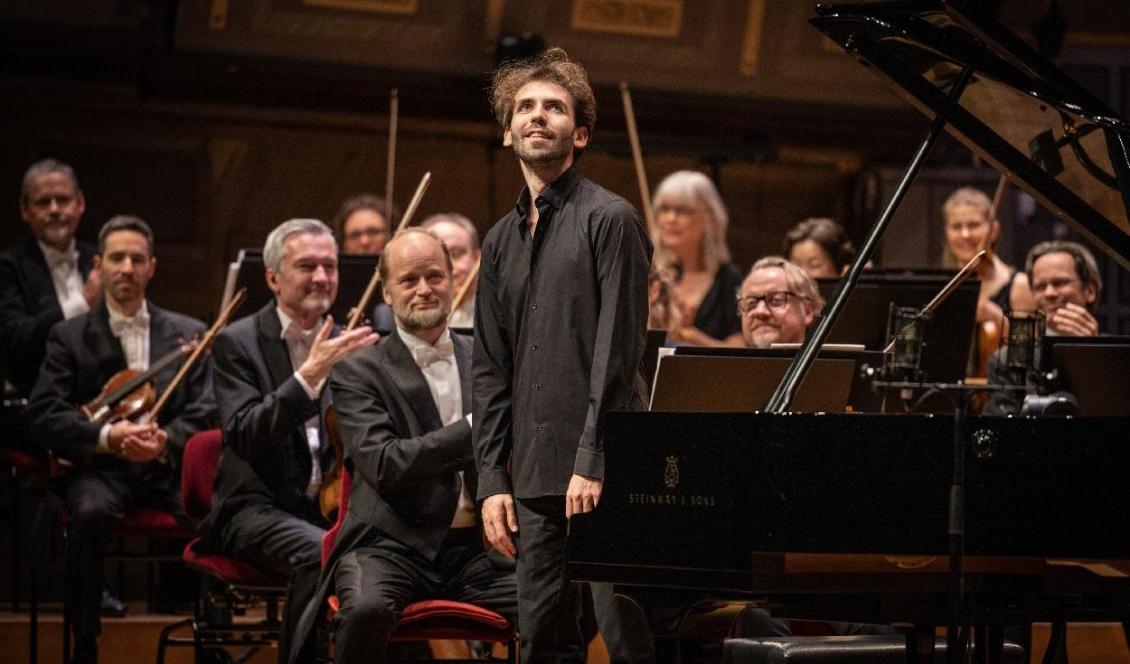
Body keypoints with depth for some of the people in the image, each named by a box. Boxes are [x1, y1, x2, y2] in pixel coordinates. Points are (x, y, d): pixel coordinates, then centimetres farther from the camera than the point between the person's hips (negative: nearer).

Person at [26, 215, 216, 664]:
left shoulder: (188, 335, 17)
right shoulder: (69, 337, 13)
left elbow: (206, 412, 6)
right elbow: (44, 414, 1)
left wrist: (167, 441, -17)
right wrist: (107, 437, -16)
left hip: (170, 468, 1)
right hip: (99, 469, -1)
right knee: (91, 511, -36)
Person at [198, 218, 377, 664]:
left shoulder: (346, 345, 13)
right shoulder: (237, 343, -1)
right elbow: (243, 437, -17)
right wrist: (310, 375, -26)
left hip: (332, 506, 4)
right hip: (259, 508, -4)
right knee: (320, 553, -35)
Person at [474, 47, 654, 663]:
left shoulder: (609, 219, -3)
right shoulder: (501, 241, 18)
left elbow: (618, 349, -10)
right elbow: (491, 371, 17)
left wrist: (593, 461, -16)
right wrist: (492, 478, 9)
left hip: (602, 471, -7)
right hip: (533, 474, 7)